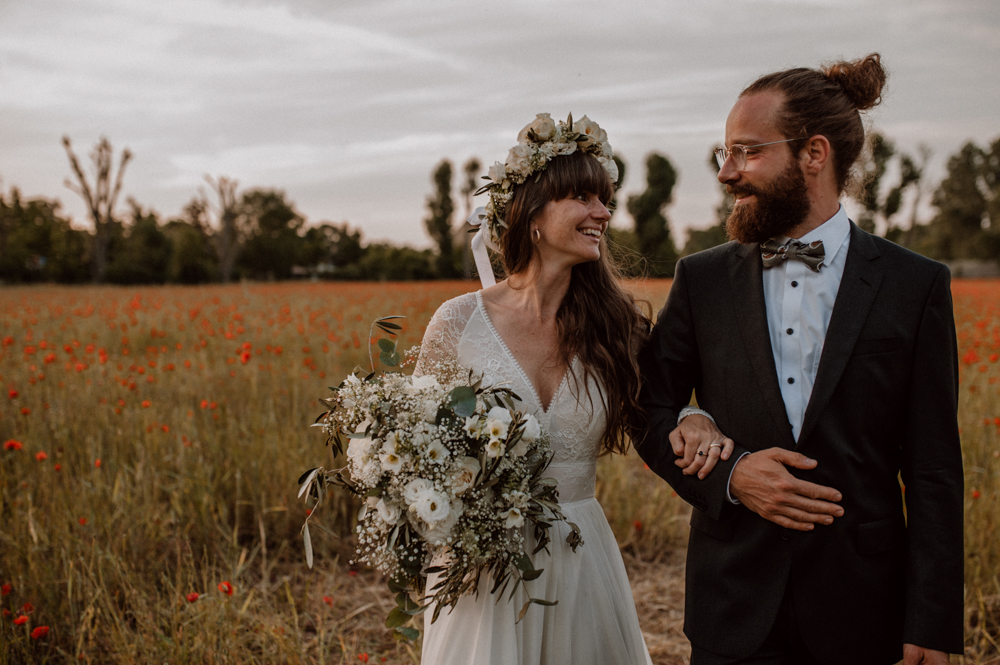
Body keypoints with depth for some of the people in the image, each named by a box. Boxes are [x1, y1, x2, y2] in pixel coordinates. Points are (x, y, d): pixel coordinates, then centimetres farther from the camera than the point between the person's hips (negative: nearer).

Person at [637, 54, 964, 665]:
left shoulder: (916, 286, -4)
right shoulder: (702, 279, 2)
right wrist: (728, 475, -11)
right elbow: (650, 411, 7)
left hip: (861, 609, -1)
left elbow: (934, 474, -4)